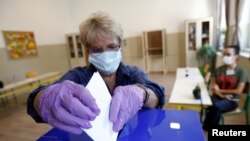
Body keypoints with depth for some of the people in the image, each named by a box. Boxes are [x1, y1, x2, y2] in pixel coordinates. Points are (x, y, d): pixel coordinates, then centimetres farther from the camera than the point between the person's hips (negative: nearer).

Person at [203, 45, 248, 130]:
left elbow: (238, 91, -11)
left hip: (232, 100, -2)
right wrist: (222, 95, -14)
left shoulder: (242, 72, -5)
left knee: (217, 107, -33)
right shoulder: (219, 69, 4)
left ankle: (206, 129, -13)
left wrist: (220, 90, -10)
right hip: (218, 97, 3)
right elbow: (212, 87, 1)